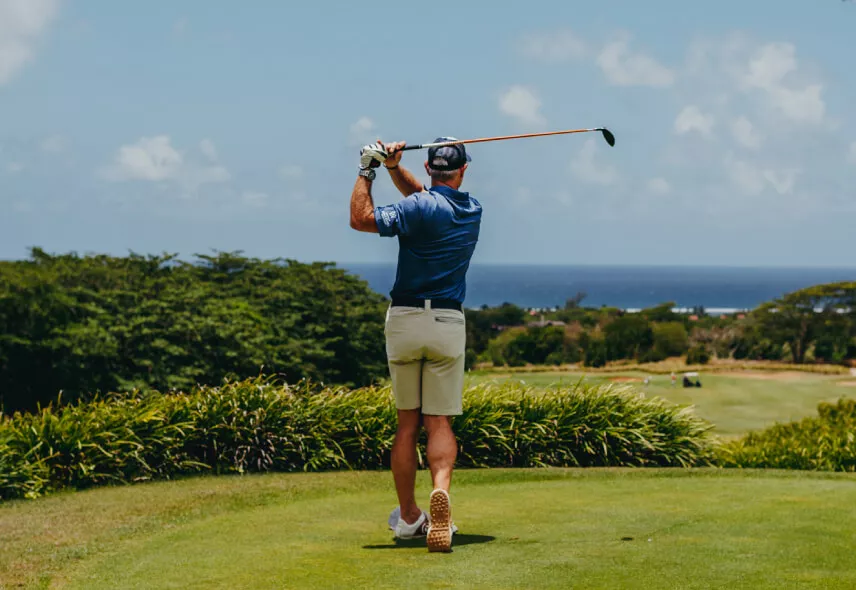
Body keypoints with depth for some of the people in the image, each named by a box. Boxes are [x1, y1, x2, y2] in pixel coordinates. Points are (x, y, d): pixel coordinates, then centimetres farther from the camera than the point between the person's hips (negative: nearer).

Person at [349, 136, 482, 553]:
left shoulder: (418, 209, -11)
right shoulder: (473, 210, 7)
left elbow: (360, 219, -15)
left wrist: (367, 170, -6)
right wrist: (394, 167, 3)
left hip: (404, 319, -2)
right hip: (448, 323, 2)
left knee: (407, 422, 9)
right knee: (439, 421, 2)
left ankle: (409, 517, 15)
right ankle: (441, 489, -28)